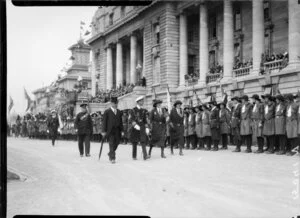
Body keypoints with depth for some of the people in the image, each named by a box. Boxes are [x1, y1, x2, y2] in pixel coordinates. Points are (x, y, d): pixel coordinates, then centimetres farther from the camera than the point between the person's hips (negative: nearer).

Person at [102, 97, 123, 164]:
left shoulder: (119, 112, 13)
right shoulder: (107, 112, 0)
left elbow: (121, 122, 14)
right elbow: (104, 122, -2)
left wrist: (122, 131, 8)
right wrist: (104, 131, -7)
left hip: (117, 131, 4)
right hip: (110, 130, -4)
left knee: (116, 143, 5)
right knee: (112, 144, -7)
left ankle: (110, 154, 29)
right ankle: (112, 158, -4)